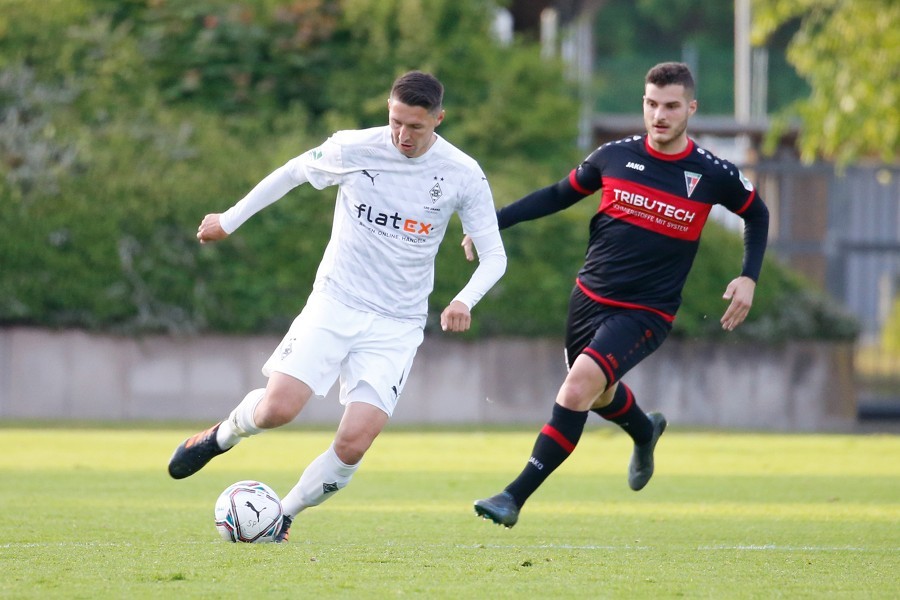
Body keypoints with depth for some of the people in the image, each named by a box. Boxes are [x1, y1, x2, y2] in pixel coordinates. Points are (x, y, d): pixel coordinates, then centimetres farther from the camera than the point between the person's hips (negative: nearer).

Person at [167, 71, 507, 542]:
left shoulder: (463, 176, -6)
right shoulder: (353, 149, -7)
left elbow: (493, 255, -1)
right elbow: (292, 172, 12)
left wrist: (464, 300, -21)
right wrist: (230, 220, 19)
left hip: (396, 326, 0)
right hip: (334, 304, 0)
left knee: (353, 444, -14)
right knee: (277, 409, -18)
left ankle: (283, 516, 11)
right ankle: (224, 433, 18)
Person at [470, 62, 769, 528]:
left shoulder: (712, 175, -7)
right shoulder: (616, 156, -2)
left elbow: (757, 214, 12)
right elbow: (559, 195, 13)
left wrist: (749, 278, 1)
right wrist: (494, 222, 4)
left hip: (646, 314, -5)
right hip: (590, 297, 5)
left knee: (579, 387, -25)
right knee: (599, 395, 22)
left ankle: (516, 496, -22)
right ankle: (645, 432, 59)